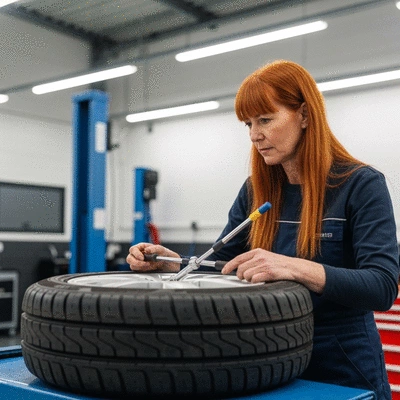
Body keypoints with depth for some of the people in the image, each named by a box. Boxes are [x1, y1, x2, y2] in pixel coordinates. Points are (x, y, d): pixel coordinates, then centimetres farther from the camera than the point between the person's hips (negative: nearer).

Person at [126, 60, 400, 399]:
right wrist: (172, 262, -14)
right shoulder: (256, 191, 2)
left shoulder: (362, 185, -13)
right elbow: (221, 265, 6)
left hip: (342, 371, -4)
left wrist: (298, 269, -39)